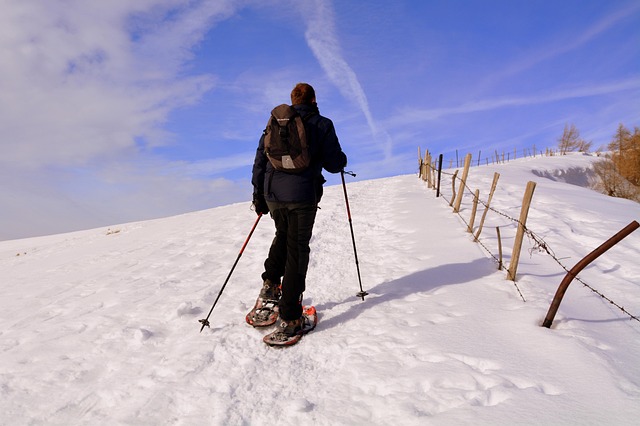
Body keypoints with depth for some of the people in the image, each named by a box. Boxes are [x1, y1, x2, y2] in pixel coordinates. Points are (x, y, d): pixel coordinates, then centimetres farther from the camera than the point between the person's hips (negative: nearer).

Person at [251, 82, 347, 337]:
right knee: (297, 251, 2)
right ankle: (289, 318, 3)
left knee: (283, 235, 31)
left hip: (273, 195, 4)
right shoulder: (322, 125, 1)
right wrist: (342, 159, 21)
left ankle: (270, 283, 20)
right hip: (303, 196, -4)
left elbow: (260, 159, 10)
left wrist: (258, 194, 16)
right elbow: (333, 165, -3)